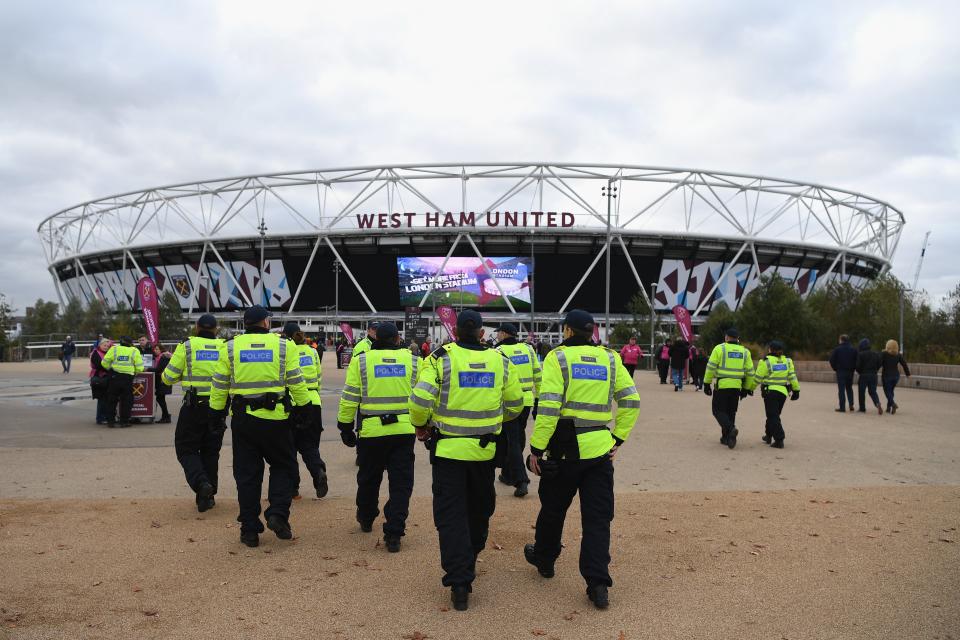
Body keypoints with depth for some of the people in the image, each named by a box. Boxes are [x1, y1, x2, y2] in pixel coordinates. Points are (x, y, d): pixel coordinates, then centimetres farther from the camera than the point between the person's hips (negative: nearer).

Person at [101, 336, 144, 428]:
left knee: (112, 400, 12)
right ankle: (124, 421, 11)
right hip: (128, 378, -1)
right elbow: (139, 368, -3)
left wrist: (110, 369, 17)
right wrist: (134, 372, 17)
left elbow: (105, 363, -1)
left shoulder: (114, 349, 2)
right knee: (126, 401, 9)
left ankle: (110, 421, 14)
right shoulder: (134, 351, 0)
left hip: (115, 377, 1)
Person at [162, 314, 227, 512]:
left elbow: (168, 378, -1)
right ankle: (208, 495, 19)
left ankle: (201, 483, -14)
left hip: (193, 407, -2)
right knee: (210, 451, 15)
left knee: (186, 449, 9)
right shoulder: (225, 348, 1)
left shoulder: (186, 346, -3)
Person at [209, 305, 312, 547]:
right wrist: (302, 407, 10)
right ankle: (278, 514, -2)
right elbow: (296, 382, -1)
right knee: (283, 466, 15)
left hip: (242, 419, 2)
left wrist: (216, 413, 14)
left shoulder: (231, 347, 3)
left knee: (247, 475, 9)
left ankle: (249, 530, 13)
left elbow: (219, 385, 5)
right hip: (275, 419, -2)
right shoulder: (283, 345, -1)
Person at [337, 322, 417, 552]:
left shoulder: (361, 361, -1)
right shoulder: (413, 361, 2)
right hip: (404, 431, 0)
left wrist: (345, 427, 10)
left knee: (368, 479, 20)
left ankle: (366, 520, 40)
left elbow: (349, 398, 0)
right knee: (401, 483, 5)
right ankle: (393, 534, 0)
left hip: (371, 431, 0)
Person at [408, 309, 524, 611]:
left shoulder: (441, 359, -9)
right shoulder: (500, 361, 1)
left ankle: (459, 583, -2)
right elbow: (515, 405, 9)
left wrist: (420, 425, 3)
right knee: (479, 509, 23)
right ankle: (469, 561, 43)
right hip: (485, 450, 3)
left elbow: (420, 400, -17)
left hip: (448, 448, -3)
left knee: (451, 515, 3)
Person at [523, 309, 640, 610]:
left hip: (565, 448, -3)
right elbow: (631, 400, 4)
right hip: (600, 449, 3)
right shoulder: (609, 359, 6)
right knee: (598, 517, 6)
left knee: (553, 508, 18)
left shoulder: (558, 357, -6)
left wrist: (536, 448, -10)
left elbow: (549, 407, -15)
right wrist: (618, 438, 10)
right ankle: (598, 583, 1)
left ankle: (544, 558, 38)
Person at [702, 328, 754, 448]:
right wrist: (747, 388, 19)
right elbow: (749, 372, 10)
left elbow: (711, 367, -7)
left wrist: (707, 383, 0)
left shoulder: (719, 348, -4)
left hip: (721, 385, -4)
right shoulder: (745, 352, 8)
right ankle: (726, 437, 17)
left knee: (719, 411, 3)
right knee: (731, 412, 15)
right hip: (736, 387, 4)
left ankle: (731, 429, -21)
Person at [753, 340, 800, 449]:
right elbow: (792, 376, 5)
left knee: (773, 417, -4)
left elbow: (757, 378, -6)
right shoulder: (787, 361, 6)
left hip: (770, 392, -5)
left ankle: (779, 440, -13)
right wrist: (796, 390, 11)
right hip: (783, 392, 5)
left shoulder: (766, 362, -9)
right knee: (774, 415, 20)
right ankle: (768, 436, 31)